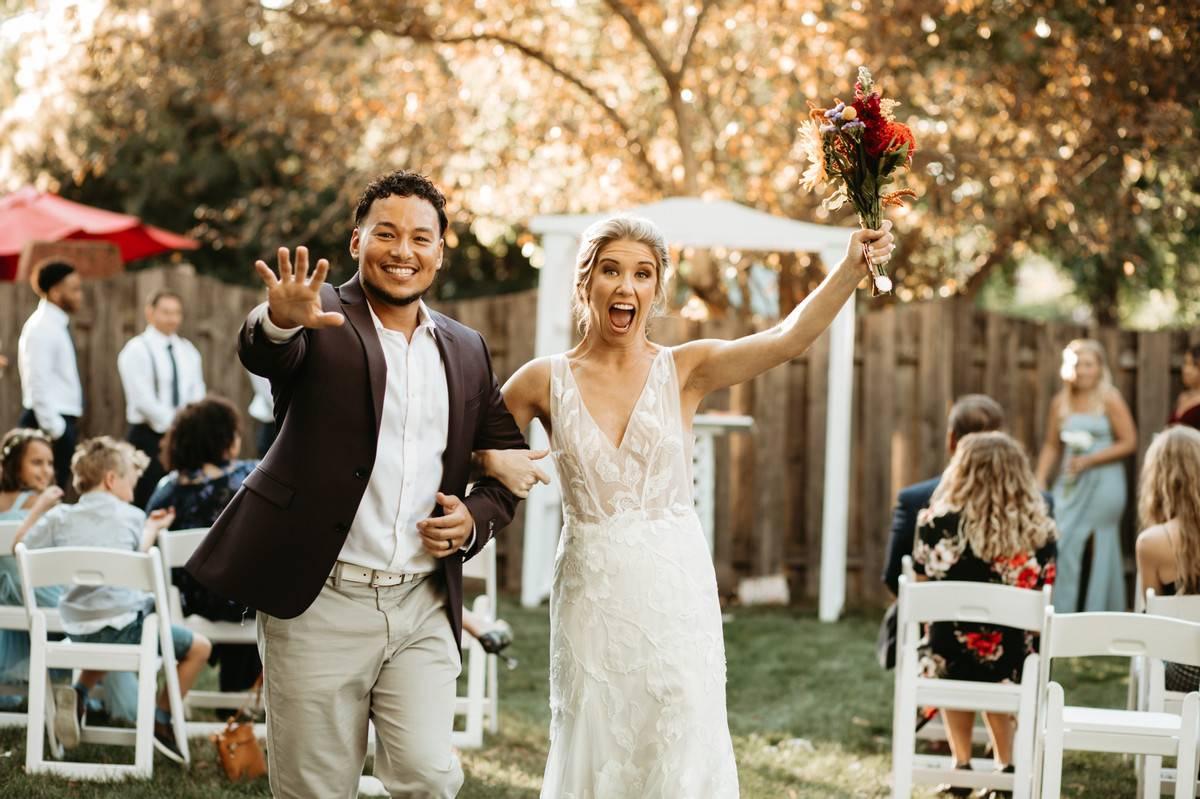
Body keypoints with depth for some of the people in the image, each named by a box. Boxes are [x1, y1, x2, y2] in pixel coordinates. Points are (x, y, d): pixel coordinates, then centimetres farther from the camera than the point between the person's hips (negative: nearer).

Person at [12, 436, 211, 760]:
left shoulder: (60, 517, 4)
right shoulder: (132, 517, 0)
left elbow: (20, 546, 11)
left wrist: (39, 508, 21)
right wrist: (152, 530, 30)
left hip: (77, 630, 5)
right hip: (123, 622, -5)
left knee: (103, 641, 42)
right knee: (199, 646, 8)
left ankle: (78, 693, 16)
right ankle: (162, 720, 5)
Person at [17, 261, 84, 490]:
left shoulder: (57, 325, 14)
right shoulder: (41, 327, -15)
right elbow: (38, 384, -21)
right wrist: (54, 429, -22)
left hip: (62, 422, 10)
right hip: (51, 422, -10)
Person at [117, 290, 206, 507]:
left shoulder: (188, 351, 13)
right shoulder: (136, 350, -5)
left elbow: (197, 395, 10)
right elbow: (143, 399, -13)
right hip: (149, 437, -5)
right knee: (147, 503, -6)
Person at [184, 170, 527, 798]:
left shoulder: (466, 351, 12)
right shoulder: (322, 324, -2)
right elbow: (262, 352, -25)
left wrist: (475, 517, -1)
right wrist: (281, 320, -49)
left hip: (423, 607, 3)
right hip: (319, 604, -3)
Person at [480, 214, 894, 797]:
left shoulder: (685, 370, 0)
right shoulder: (547, 381, 2)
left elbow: (788, 339, -14)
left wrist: (851, 269, -28)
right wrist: (500, 465, -9)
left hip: (674, 590, 0)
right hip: (590, 594, 0)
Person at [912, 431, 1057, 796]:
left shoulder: (938, 520, -10)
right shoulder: (1039, 528, -5)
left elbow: (923, 590, 2)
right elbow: (1042, 595, 6)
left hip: (951, 659, -2)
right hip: (1017, 668, 2)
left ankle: (962, 763, 24)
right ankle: (1006, 764, 26)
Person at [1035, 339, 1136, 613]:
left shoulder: (1110, 400, -3)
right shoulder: (1060, 402, 8)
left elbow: (1129, 443, -6)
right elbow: (1051, 446, 10)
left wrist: (1089, 461, -12)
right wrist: (1040, 482, -2)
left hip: (1104, 482, -3)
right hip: (1070, 486, 3)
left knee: (1100, 548, 0)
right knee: (1063, 548, -4)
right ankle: (1061, 614, 4)